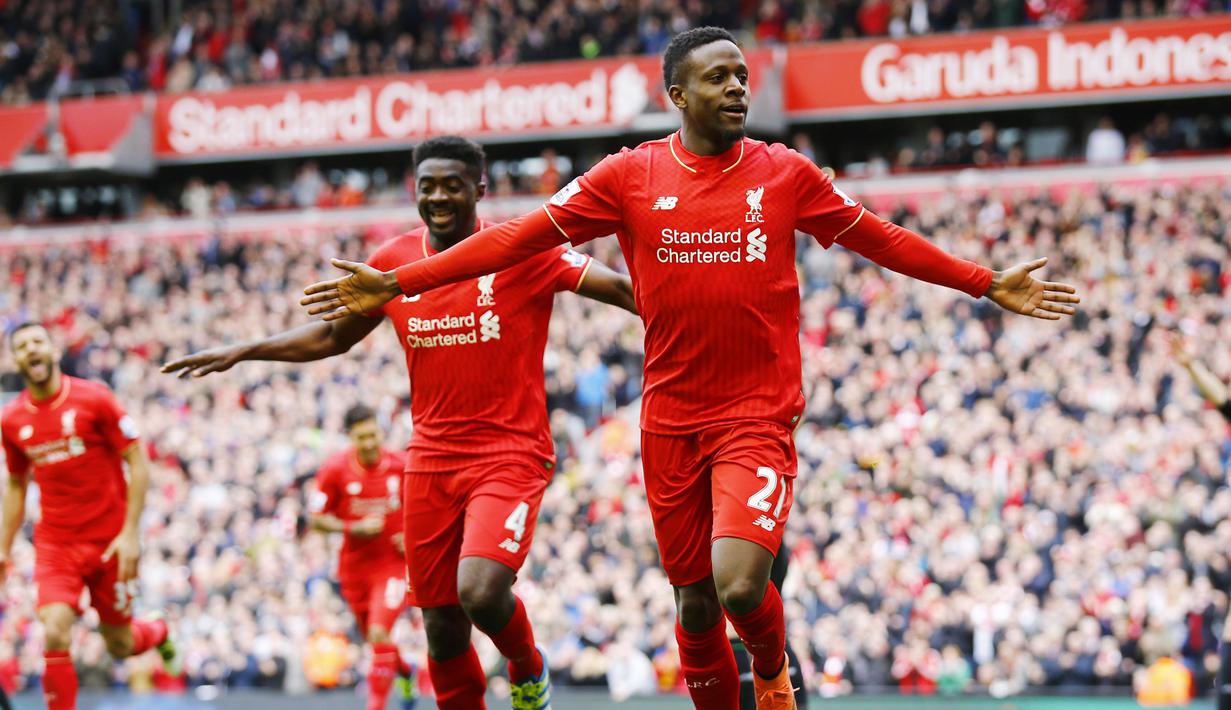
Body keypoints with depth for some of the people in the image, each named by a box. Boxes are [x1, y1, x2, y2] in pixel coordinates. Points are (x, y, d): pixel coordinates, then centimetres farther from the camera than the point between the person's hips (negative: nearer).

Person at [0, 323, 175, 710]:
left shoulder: (93, 399, -10)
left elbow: (138, 462, -8)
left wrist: (131, 533, -14)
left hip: (110, 542, -2)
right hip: (56, 544, 2)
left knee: (119, 645, 10)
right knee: (55, 635, -20)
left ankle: (157, 631, 47)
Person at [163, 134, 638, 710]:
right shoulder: (394, 261, 6)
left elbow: (619, 289, -11)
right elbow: (331, 336, 19)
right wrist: (241, 352, 13)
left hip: (510, 451, -4)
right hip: (431, 460, 4)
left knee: (480, 591, -24)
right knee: (442, 631, 4)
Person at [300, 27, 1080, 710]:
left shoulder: (787, 174, 1)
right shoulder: (630, 176, 1)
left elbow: (881, 239, 11)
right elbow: (522, 237, 0)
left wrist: (989, 285, 11)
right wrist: (396, 283, -5)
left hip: (759, 414, -2)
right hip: (671, 420, 2)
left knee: (740, 584, -20)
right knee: (695, 600, 7)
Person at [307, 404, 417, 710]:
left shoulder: (402, 465, -9)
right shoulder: (335, 469, -9)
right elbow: (315, 517, -4)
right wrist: (353, 528, -17)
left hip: (394, 562, -2)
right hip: (354, 567, 2)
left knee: (379, 633, -20)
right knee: (374, 638, 16)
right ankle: (405, 672, 49)